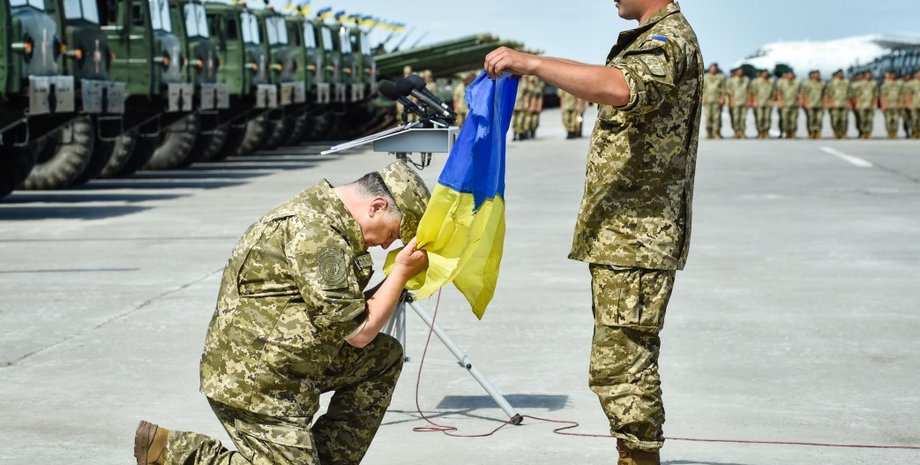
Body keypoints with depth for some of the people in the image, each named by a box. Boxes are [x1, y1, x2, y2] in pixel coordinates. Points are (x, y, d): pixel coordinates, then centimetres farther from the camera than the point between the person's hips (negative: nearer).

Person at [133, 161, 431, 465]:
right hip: (252, 380, -11)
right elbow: (358, 332, -17)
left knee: (384, 358, 11)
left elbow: (344, 313, 18)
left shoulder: (323, 213, 10)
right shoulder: (316, 232, -22)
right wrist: (401, 272, -9)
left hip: (289, 363, 11)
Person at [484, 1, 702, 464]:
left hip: (635, 240, -11)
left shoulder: (670, 39, -13)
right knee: (629, 364, 16)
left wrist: (531, 62, -35)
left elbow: (620, 88, -34)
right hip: (621, 237, 11)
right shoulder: (651, 39, 21)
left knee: (619, 368, -11)